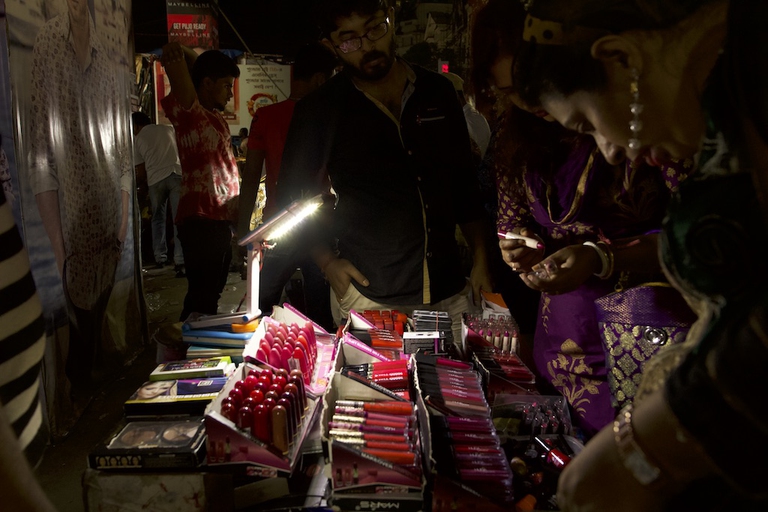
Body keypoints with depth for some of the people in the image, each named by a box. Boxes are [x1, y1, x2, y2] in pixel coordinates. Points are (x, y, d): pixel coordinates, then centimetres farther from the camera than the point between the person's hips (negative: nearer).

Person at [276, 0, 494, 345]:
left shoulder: (437, 92, 7)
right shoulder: (319, 112, -1)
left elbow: (464, 184, 14)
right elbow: (293, 197, 7)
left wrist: (481, 259, 10)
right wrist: (326, 261, -5)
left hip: (449, 293, 3)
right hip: (367, 299, -2)